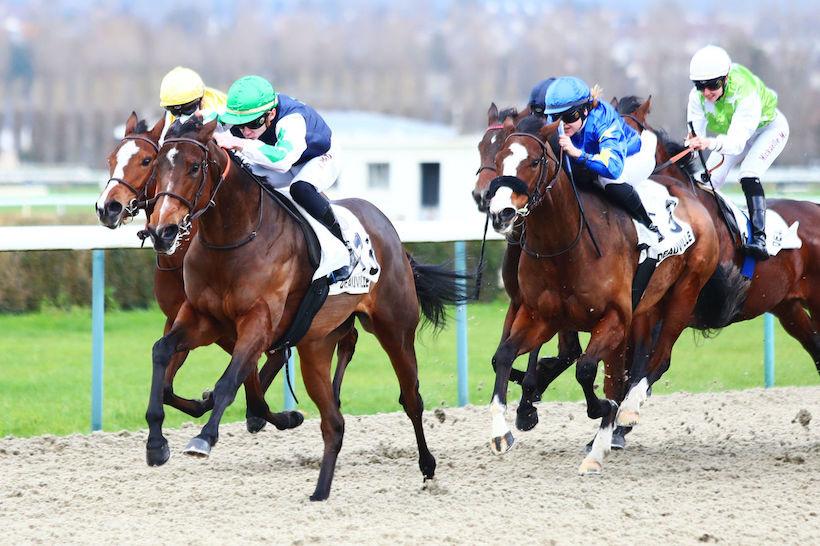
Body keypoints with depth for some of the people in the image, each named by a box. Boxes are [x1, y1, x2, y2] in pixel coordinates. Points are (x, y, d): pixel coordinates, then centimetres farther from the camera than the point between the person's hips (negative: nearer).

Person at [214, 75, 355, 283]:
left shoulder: (292, 120, -46)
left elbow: (282, 159, -65)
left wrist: (238, 143, -71)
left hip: (320, 160, -7)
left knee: (300, 188, -40)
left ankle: (345, 248, -24)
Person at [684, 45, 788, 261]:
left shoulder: (746, 95, -42)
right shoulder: (697, 96, -24)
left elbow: (737, 142, -51)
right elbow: (695, 134, -25)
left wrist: (711, 144, -71)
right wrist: (692, 144, -49)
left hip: (769, 128, -6)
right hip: (734, 131, 6)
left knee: (749, 175, -28)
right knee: (709, 180, -5)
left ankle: (759, 237, -33)